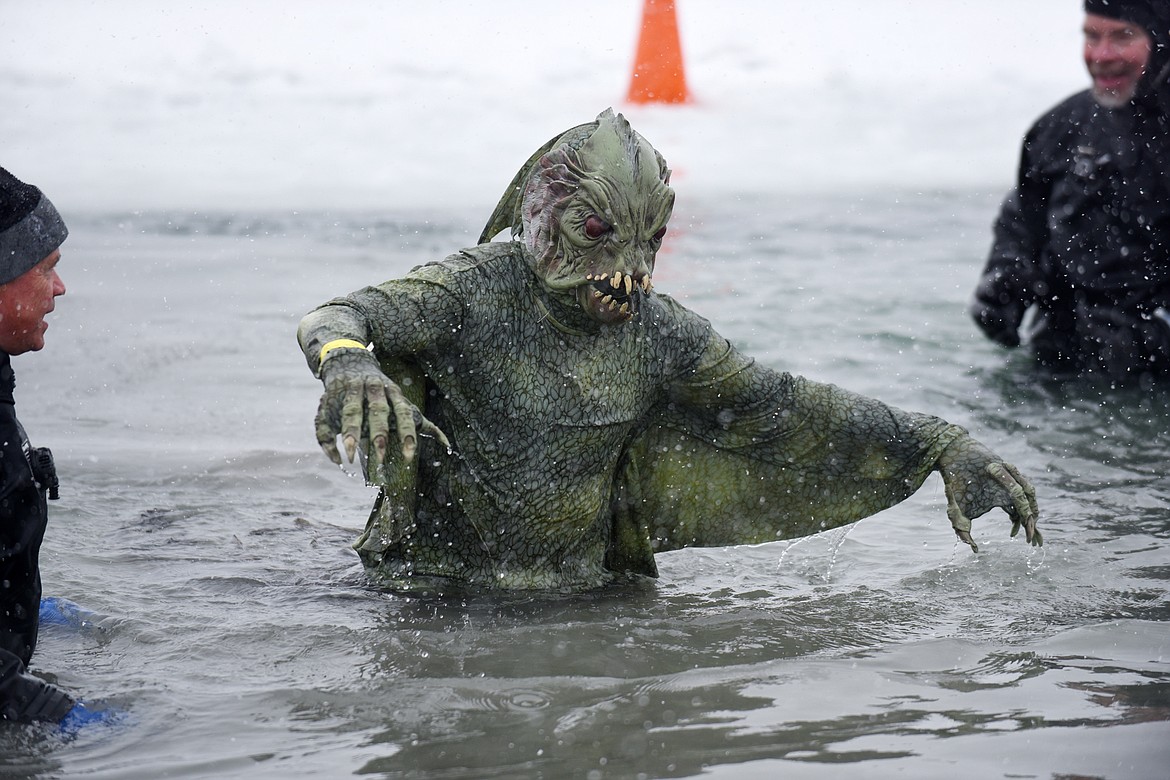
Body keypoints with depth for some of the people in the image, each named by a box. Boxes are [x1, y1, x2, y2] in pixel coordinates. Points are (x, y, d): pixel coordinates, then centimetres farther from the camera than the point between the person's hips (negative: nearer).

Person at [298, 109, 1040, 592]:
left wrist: (941, 444, -5)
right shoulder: (475, 291, -14)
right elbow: (335, 319, -27)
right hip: (443, 587, -3)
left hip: (583, 580, 3)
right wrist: (349, 362, -54)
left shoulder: (658, 332, -2)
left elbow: (784, 407, 2)